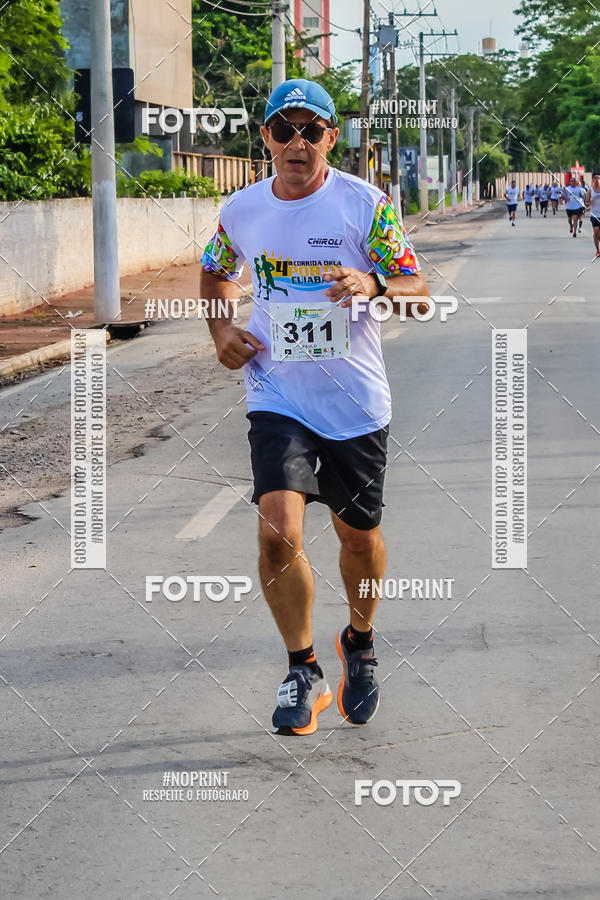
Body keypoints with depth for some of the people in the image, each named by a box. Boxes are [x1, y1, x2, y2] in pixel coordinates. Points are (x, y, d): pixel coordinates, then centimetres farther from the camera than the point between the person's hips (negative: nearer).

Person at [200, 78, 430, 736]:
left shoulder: (366, 204, -7)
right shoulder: (241, 211, 1)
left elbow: (420, 294, -7)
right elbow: (215, 272, 22)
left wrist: (373, 284, -28)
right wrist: (220, 329, 4)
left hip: (356, 401, 0)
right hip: (277, 397, 1)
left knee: (359, 537, 12)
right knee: (278, 532, -17)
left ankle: (359, 643, 41)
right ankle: (303, 673, 1)